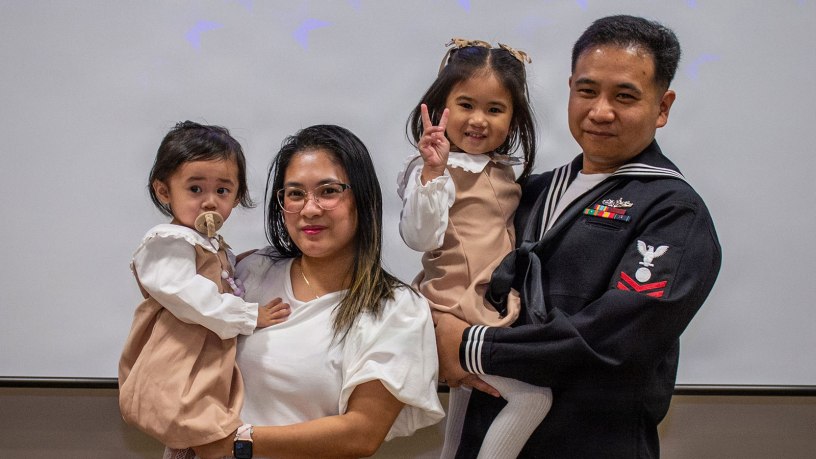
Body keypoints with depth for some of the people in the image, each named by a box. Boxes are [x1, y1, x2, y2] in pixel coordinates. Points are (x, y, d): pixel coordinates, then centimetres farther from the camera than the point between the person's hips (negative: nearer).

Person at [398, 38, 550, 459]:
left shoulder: (504, 172, 13)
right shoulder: (436, 169, -12)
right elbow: (420, 237, -23)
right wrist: (432, 172, -32)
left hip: (493, 308, 9)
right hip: (454, 308, -9)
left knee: (467, 396, 21)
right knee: (532, 396, -19)